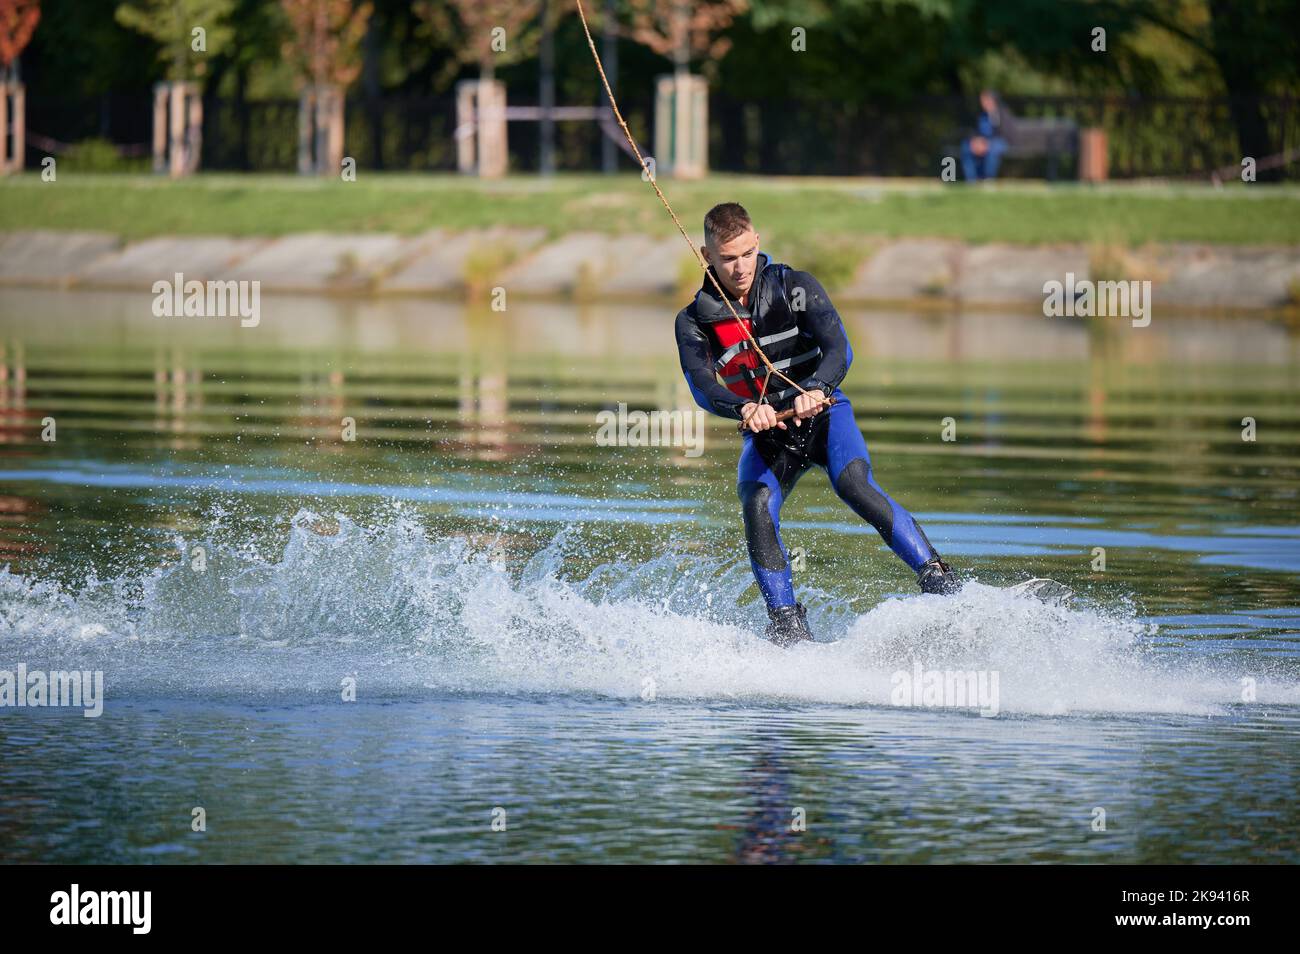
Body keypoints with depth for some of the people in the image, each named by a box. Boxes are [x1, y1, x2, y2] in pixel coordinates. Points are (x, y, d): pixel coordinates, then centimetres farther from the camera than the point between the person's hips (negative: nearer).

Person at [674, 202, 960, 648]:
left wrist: (815, 390, -41)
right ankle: (789, 628, -25)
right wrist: (744, 408, -41)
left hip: (824, 414, -2)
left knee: (853, 485, -30)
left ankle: (938, 579, -29)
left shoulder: (795, 287, -6)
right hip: (766, 433, 2)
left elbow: (839, 348, -18)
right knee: (757, 509, -27)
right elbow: (703, 386, -18)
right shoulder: (694, 322, -3)